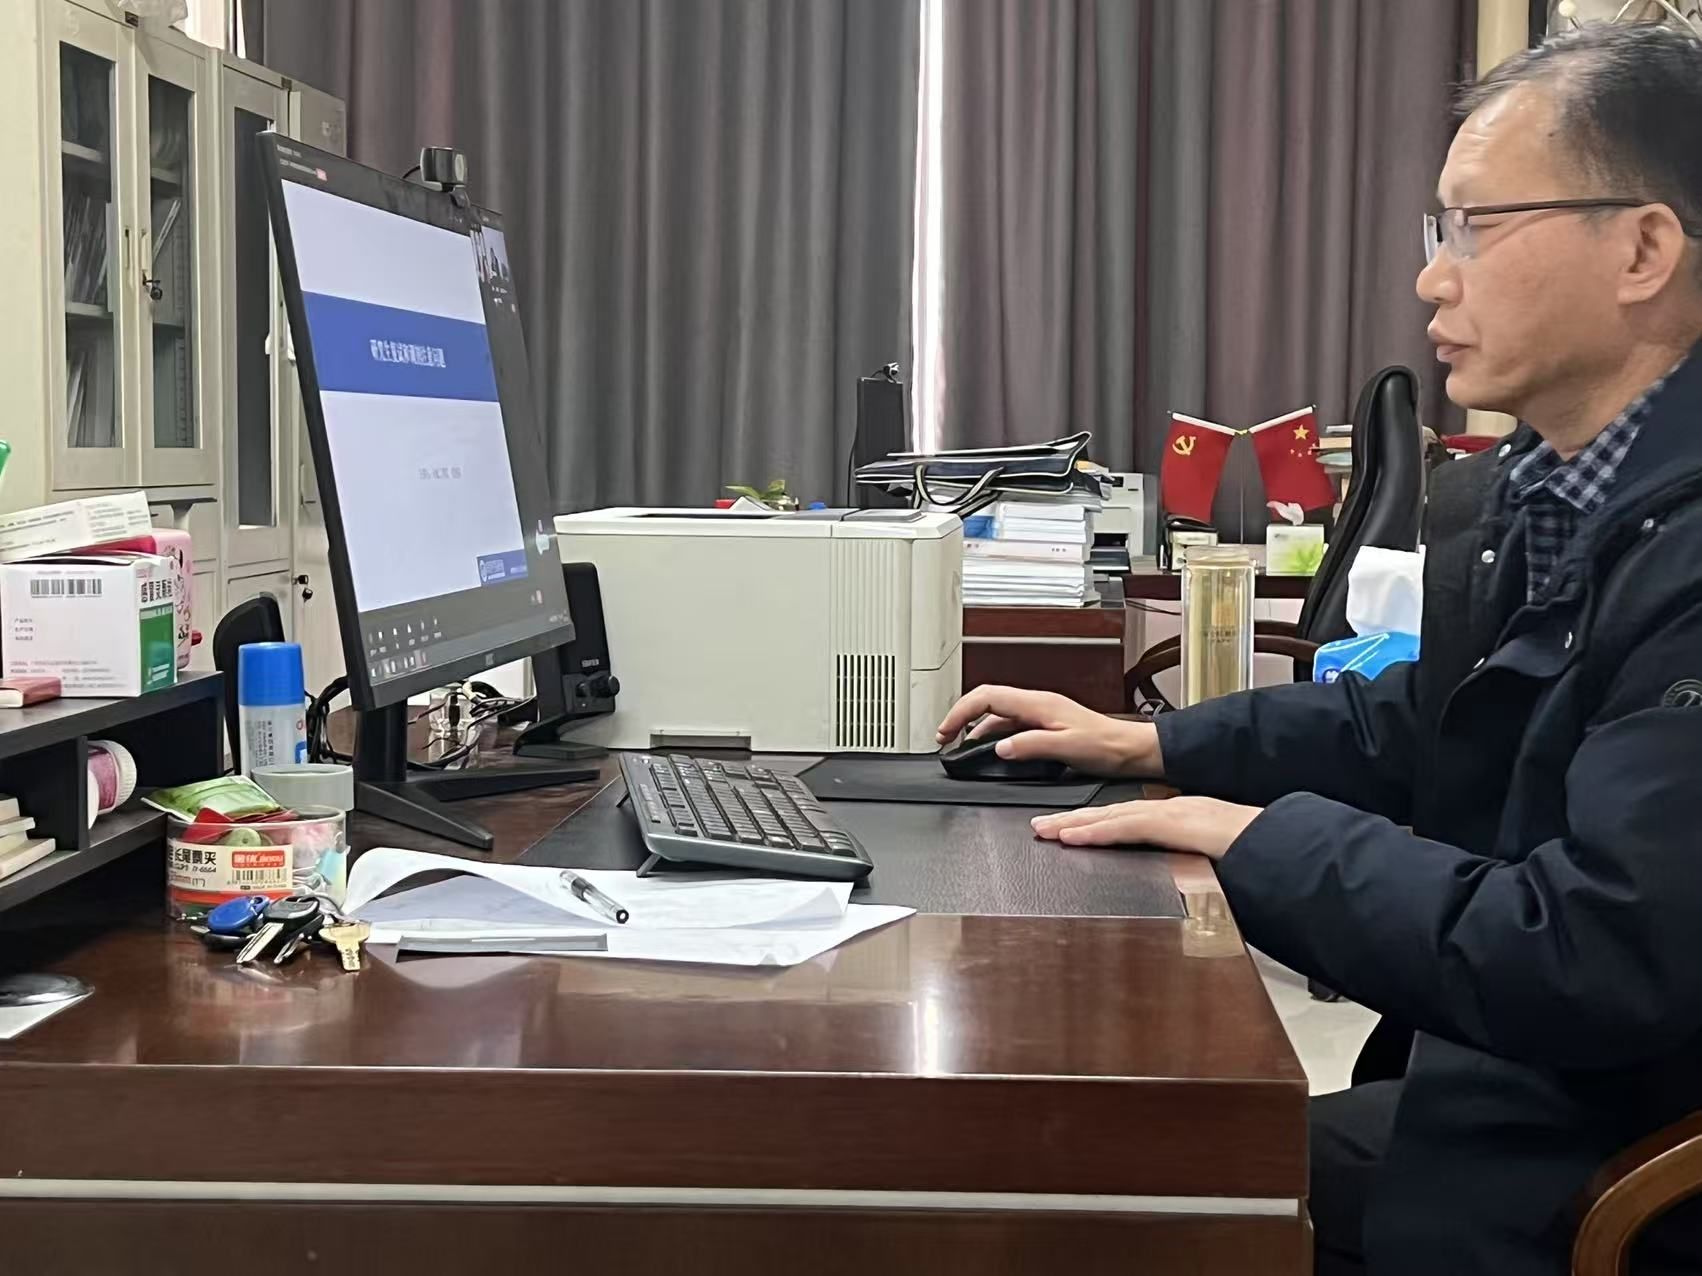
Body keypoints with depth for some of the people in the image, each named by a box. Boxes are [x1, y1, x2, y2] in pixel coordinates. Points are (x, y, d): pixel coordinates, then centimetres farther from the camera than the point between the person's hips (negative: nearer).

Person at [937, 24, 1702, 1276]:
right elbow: (1417, 724, 20)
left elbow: (1589, 964, -32)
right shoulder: (1552, 486, 5)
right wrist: (1148, 744, 12)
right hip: (1503, 1106, 8)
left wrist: (1259, 837, -21)